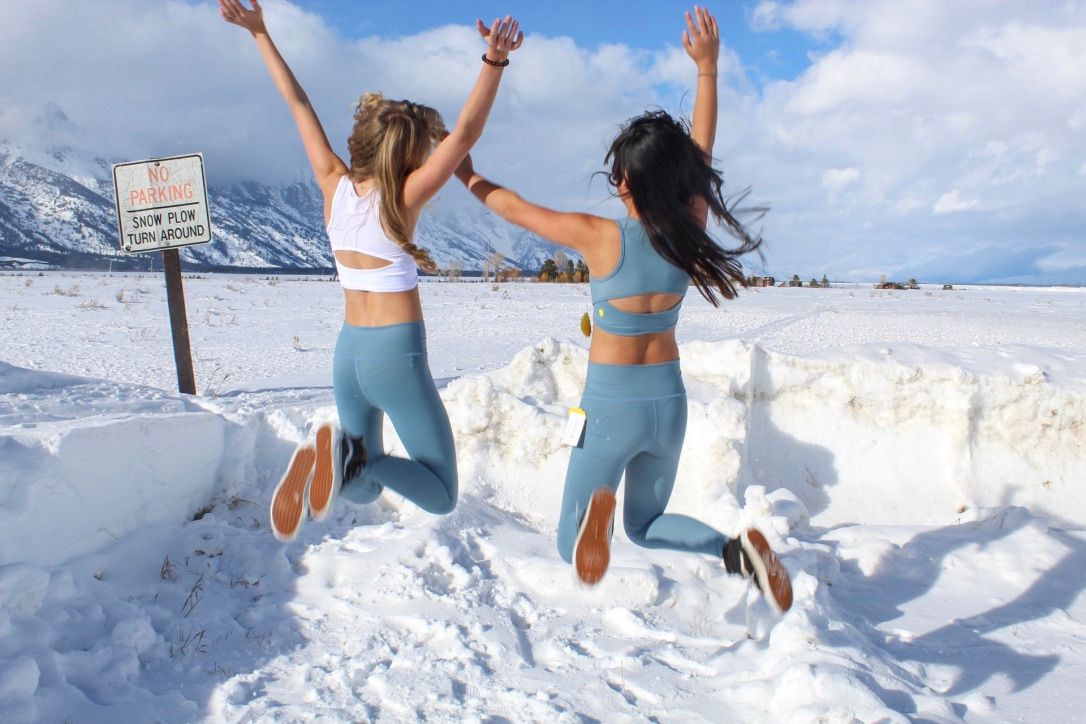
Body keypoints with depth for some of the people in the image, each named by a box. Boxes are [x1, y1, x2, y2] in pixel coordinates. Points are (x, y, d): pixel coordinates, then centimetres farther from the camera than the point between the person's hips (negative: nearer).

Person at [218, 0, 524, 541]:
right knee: (441, 497, 4)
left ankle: (344, 460, -12)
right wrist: (495, 62, -28)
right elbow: (465, 133, -22)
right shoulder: (403, 197, -12)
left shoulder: (335, 185, 2)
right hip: (397, 358, -6)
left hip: (349, 354, 6)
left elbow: (298, 103, 11)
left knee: (363, 490, 23)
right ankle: (357, 457, -23)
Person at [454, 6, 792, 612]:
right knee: (645, 524, 25)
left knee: (573, 543, 11)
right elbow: (701, 153, 8)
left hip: (612, 405, -4)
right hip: (669, 401, 4)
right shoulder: (690, 232, -8)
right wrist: (708, 68, 16)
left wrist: (469, 177, 15)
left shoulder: (600, 238, -18)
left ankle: (597, 514, -26)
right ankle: (736, 550, -3)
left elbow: (512, 206, -3)